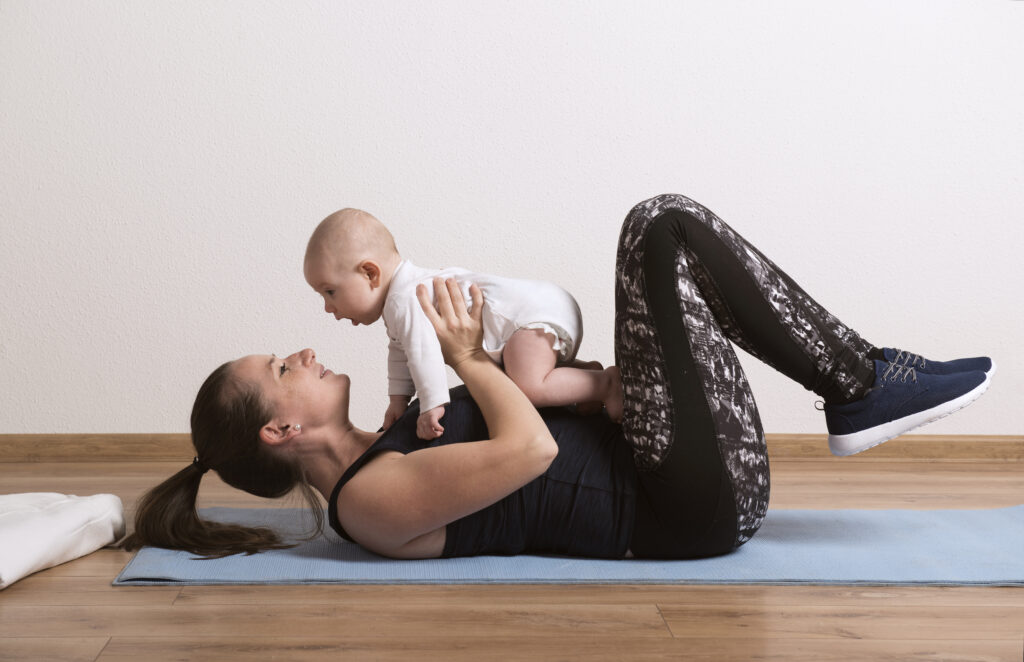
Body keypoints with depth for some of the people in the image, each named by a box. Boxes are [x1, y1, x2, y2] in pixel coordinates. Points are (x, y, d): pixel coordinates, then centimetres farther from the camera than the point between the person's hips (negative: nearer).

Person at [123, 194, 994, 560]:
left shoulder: (374, 459, 13)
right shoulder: (373, 498, -17)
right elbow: (529, 451, -28)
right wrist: (470, 357, -13)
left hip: (667, 495, 9)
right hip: (694, 507, -9)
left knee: (662, 219, 6)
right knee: (665, 239, -11)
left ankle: (861, 383, 6)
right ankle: (862, 386, -2)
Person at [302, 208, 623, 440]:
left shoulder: (405, 301, -18)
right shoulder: (405, 294, 17)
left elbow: (424, 352, -29)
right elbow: (401, 352, 25)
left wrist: (431, 406, -27)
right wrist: (398, 399, 19)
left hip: (537, 313, -11)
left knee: (527, 388, -29)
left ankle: (605, 381, -16)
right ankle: (581, 372, 19)